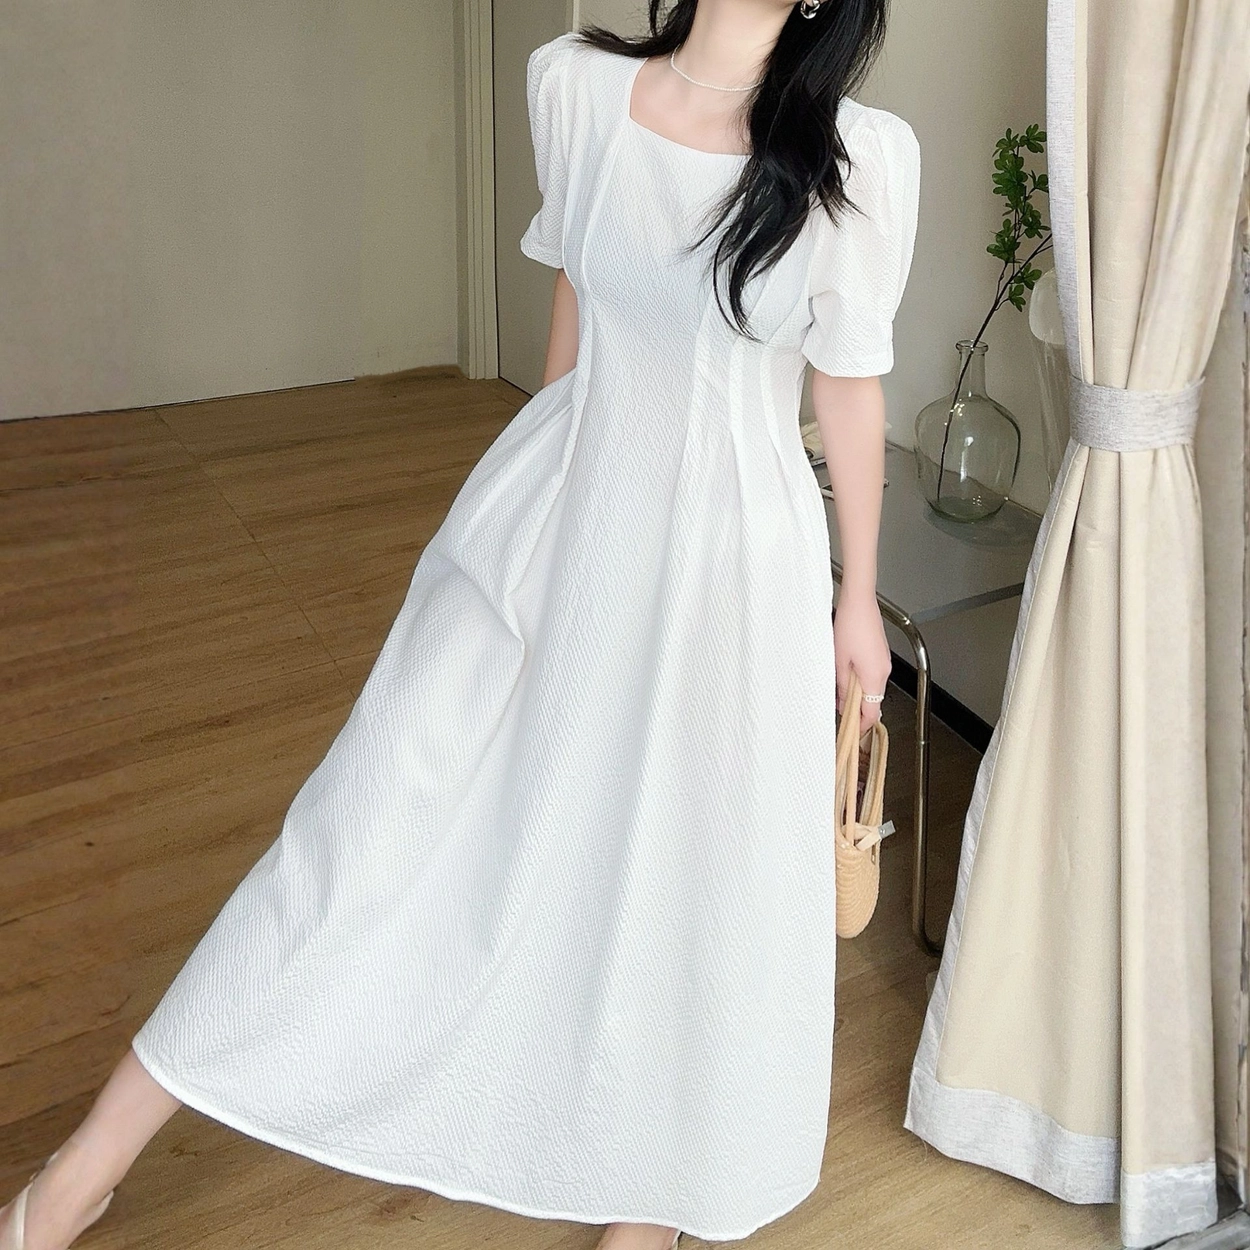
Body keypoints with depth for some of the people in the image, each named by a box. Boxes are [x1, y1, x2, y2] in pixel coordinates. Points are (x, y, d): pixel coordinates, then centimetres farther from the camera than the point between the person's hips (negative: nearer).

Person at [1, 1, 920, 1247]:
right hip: (554, 523, 1)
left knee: (689, 871, 11)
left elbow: (850, 384, 0)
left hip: (729, 560, 0)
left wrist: (861, 594, 7)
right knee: (377, 825, 4)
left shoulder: (866, 157, -10)